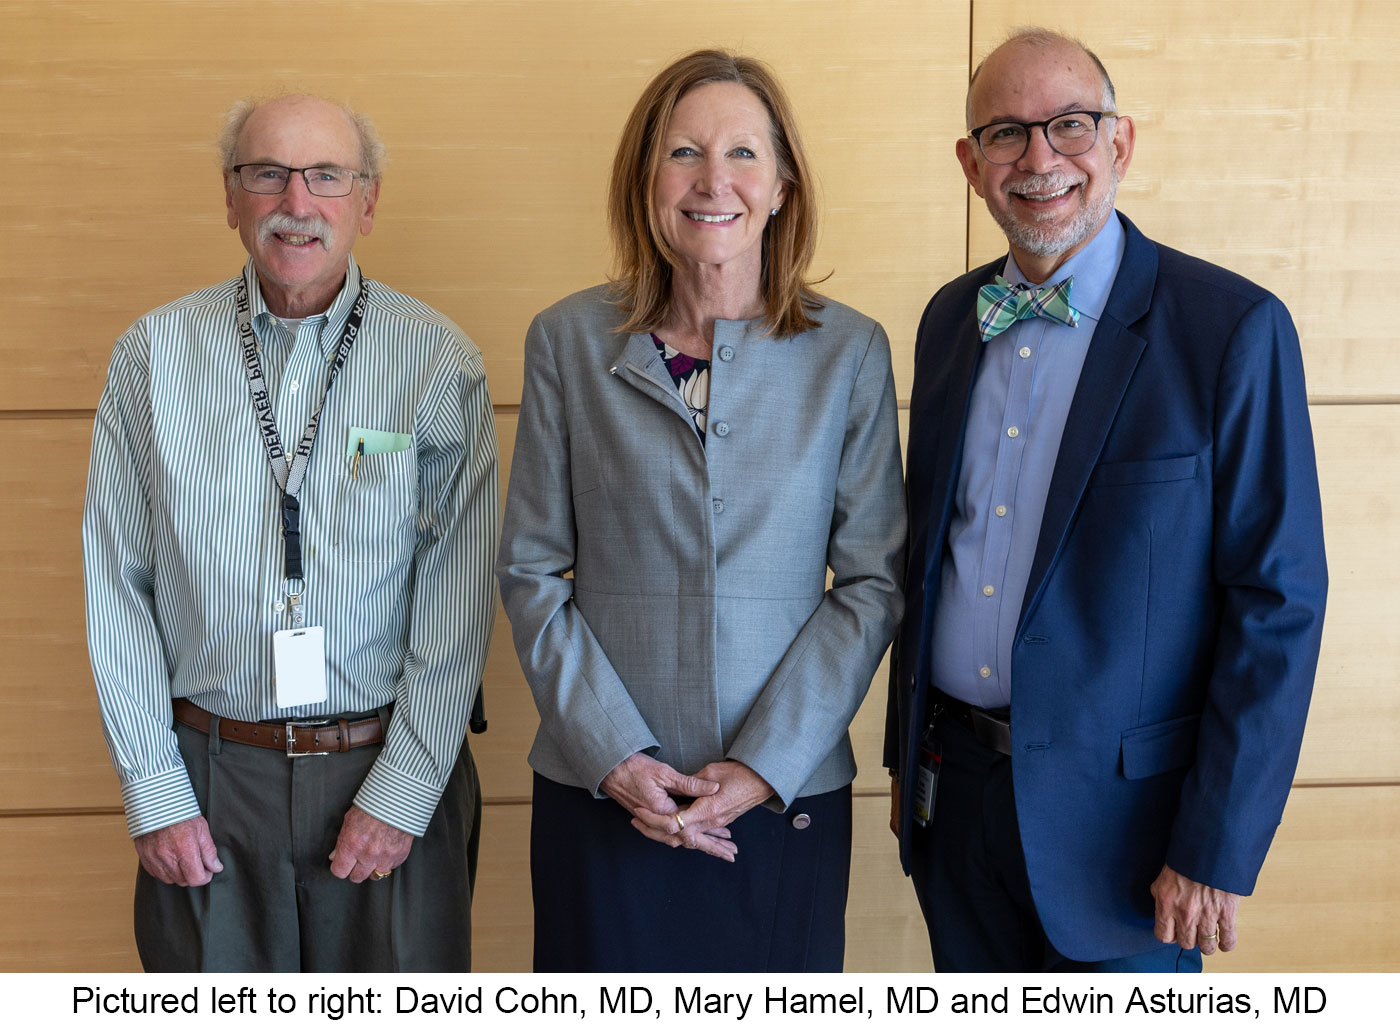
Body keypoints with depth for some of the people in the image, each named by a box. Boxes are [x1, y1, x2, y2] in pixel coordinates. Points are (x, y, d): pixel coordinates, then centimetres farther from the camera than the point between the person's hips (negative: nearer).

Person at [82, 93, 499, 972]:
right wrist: (153, 790, -2)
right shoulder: (154, 354, 1)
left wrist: (402, 791, -9)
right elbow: (117, 586, 1)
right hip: (209, 775, 1)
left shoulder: (439, 358, -4)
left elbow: (460, 593, -6)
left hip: (391, 766, -1)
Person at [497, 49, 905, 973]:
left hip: (788, 796, 0)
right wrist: (613, 754, -8)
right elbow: (532, 571, 1)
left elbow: (873, 581, -2)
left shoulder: (850, 351, -1)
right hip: (601, 795, 0)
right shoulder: (568, 342, 0)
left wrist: (765, 765, -10)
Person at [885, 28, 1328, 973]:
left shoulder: (1234, 329, -13)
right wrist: (907, 753, 13)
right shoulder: (950, 320, 5)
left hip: (1116, 814, -5)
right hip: (954, 785, 5)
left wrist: (1217, 850, -15)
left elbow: (1279, 602, -14)